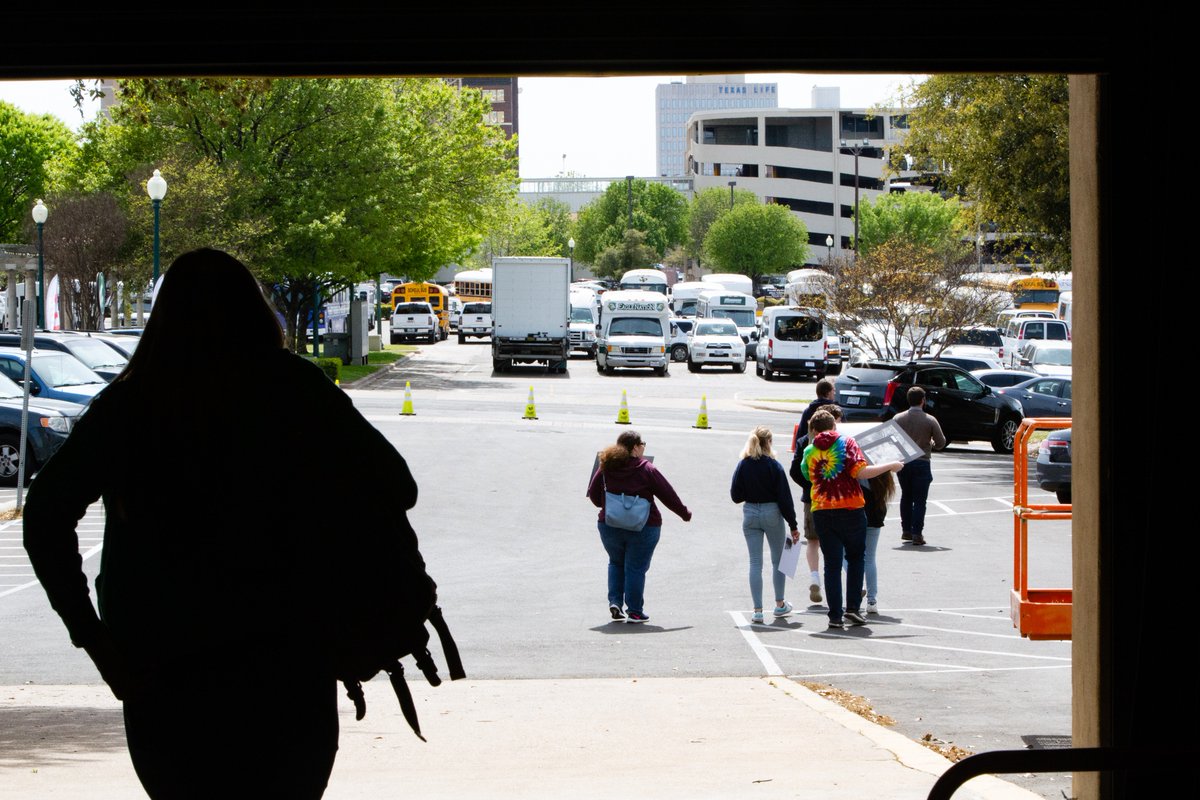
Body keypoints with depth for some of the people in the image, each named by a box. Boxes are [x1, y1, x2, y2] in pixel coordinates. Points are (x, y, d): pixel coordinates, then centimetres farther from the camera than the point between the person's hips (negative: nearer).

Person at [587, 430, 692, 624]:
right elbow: (667, 495, -5)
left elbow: (593, 494, 5)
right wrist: (684, 513, 9)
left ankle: (615, 602, 11)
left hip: (609, 526, 3)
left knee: (616, 563, 23)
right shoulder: (646, 470, -10)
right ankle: (634, 611, 7)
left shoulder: (606, 468, -1)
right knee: (636, 568, 6)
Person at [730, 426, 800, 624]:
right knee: (778, 559, 16)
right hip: (772, 514, -2)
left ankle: (757, 610, -2)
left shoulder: (742, 465, -4)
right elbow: (784, 498, -10)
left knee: (755, 562, 5)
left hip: (750, 515, 2)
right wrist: (793, 525, -5)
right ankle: (780, 604, 25)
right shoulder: (773, 466, -11)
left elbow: (735, 496, -1)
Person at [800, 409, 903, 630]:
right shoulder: (846, 443, -3)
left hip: (821, 511, 2)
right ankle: (853, 608, 4)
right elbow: (860, 471, -14)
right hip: (850, 510, -2)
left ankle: (835, 616, 1)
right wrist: (890, 466, -5)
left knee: (832, 563, 6)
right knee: (855, 557, 15)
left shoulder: (809, 451, 6)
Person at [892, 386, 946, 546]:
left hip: (903, 462, 3)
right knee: (919, 499, 1)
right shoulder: (930, 420, -9)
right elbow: (941, 442, -6)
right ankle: (917, 533, -4)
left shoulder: (898, 418, -3)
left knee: (906, 496, 18)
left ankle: (906, 530, 20)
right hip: (922, 463, -3)